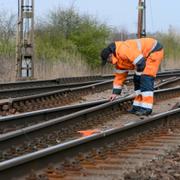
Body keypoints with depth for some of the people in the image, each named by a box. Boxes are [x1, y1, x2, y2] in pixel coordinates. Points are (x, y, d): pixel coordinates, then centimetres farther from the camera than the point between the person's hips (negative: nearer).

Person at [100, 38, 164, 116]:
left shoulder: (122, 50, -27)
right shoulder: (118, 60, 6)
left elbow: (140, 62, -30)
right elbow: (119, 76, 15)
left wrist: (139, 73, -11)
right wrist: (115, 93, 15)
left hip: (155, 50, -10)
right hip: (147, 56, 10)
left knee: (146, 78, -17)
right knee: (137, 79, 8)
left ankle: (146, 108, -17)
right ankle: (138, 106, 12)